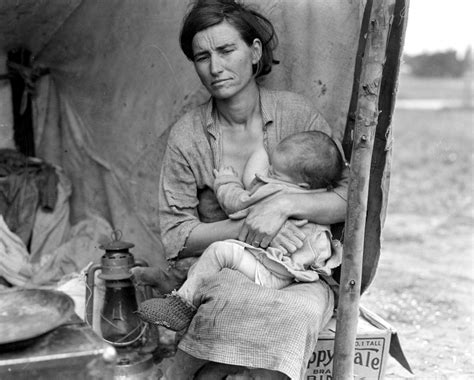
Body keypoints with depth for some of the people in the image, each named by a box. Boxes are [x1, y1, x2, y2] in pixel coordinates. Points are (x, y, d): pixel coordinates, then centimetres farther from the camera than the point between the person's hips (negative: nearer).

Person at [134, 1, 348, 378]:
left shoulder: (298, 114, -2)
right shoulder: (187, 136, -2)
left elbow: (350, 198, -3)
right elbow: (176, 237, -3)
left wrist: (285, 204, -21)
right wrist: (246, 227, -18)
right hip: (215, 270, -1)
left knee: (304, 308, -32)